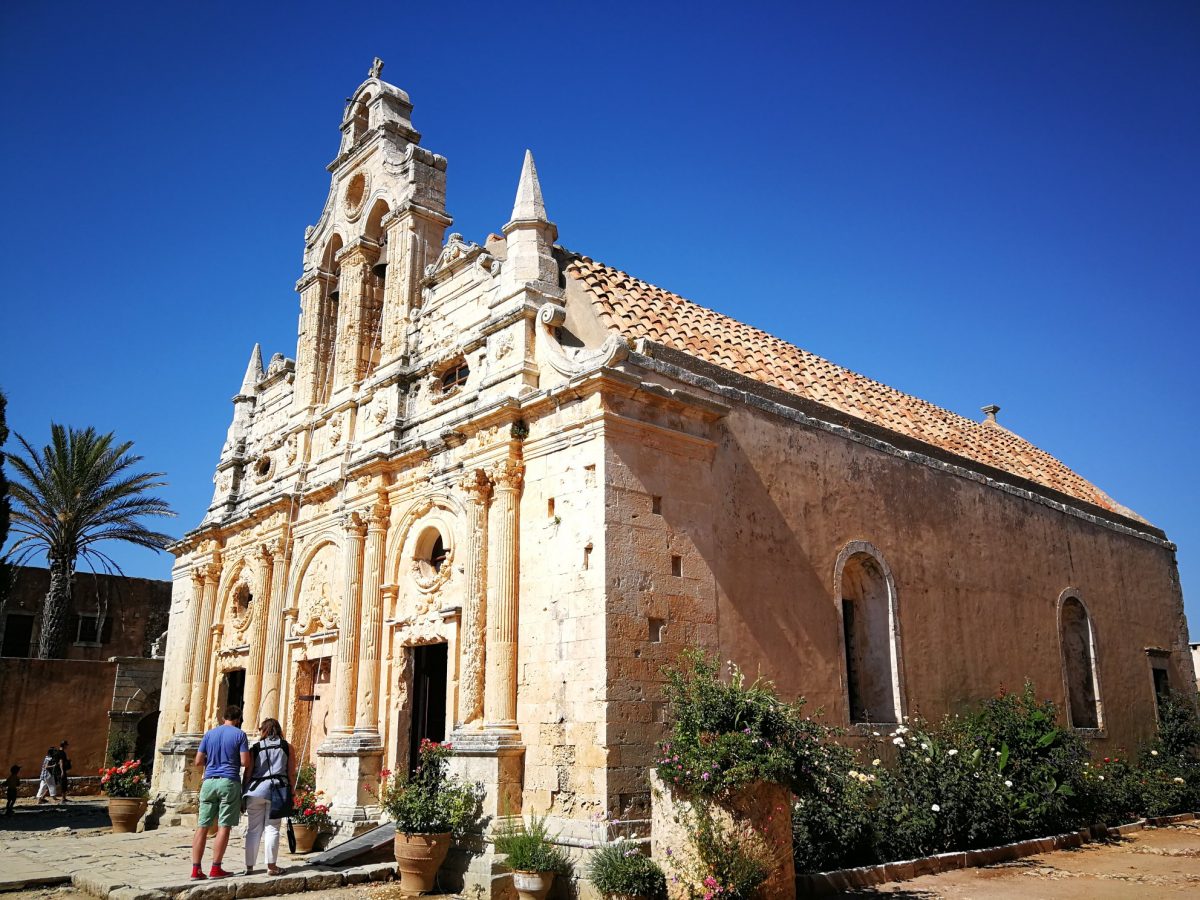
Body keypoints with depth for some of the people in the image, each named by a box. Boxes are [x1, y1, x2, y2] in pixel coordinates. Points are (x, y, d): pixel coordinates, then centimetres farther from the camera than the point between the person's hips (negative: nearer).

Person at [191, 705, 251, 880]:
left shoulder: (209, 734, 11)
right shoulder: (239, 734, 0)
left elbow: (198, 761, 9)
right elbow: (245, 762, -6)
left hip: (209, 782, 4)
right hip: (229, 782, -3)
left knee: (202, 826, 5)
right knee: (223, 827, 0)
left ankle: (196, 869, 4)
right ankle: (216, 869, 1)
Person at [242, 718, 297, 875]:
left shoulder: (255, 748, 9)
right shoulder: (287, 747, 10)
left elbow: (247, 773, 6)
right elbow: (291, 774, 7)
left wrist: (243, 794, 12)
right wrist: (291, 793, 13)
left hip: (256, 789, 1)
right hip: (278, 790, -1)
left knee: (253, 829, 7)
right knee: (272, 828, 3)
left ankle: (249, 866, 9)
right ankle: (271, 866, 2)